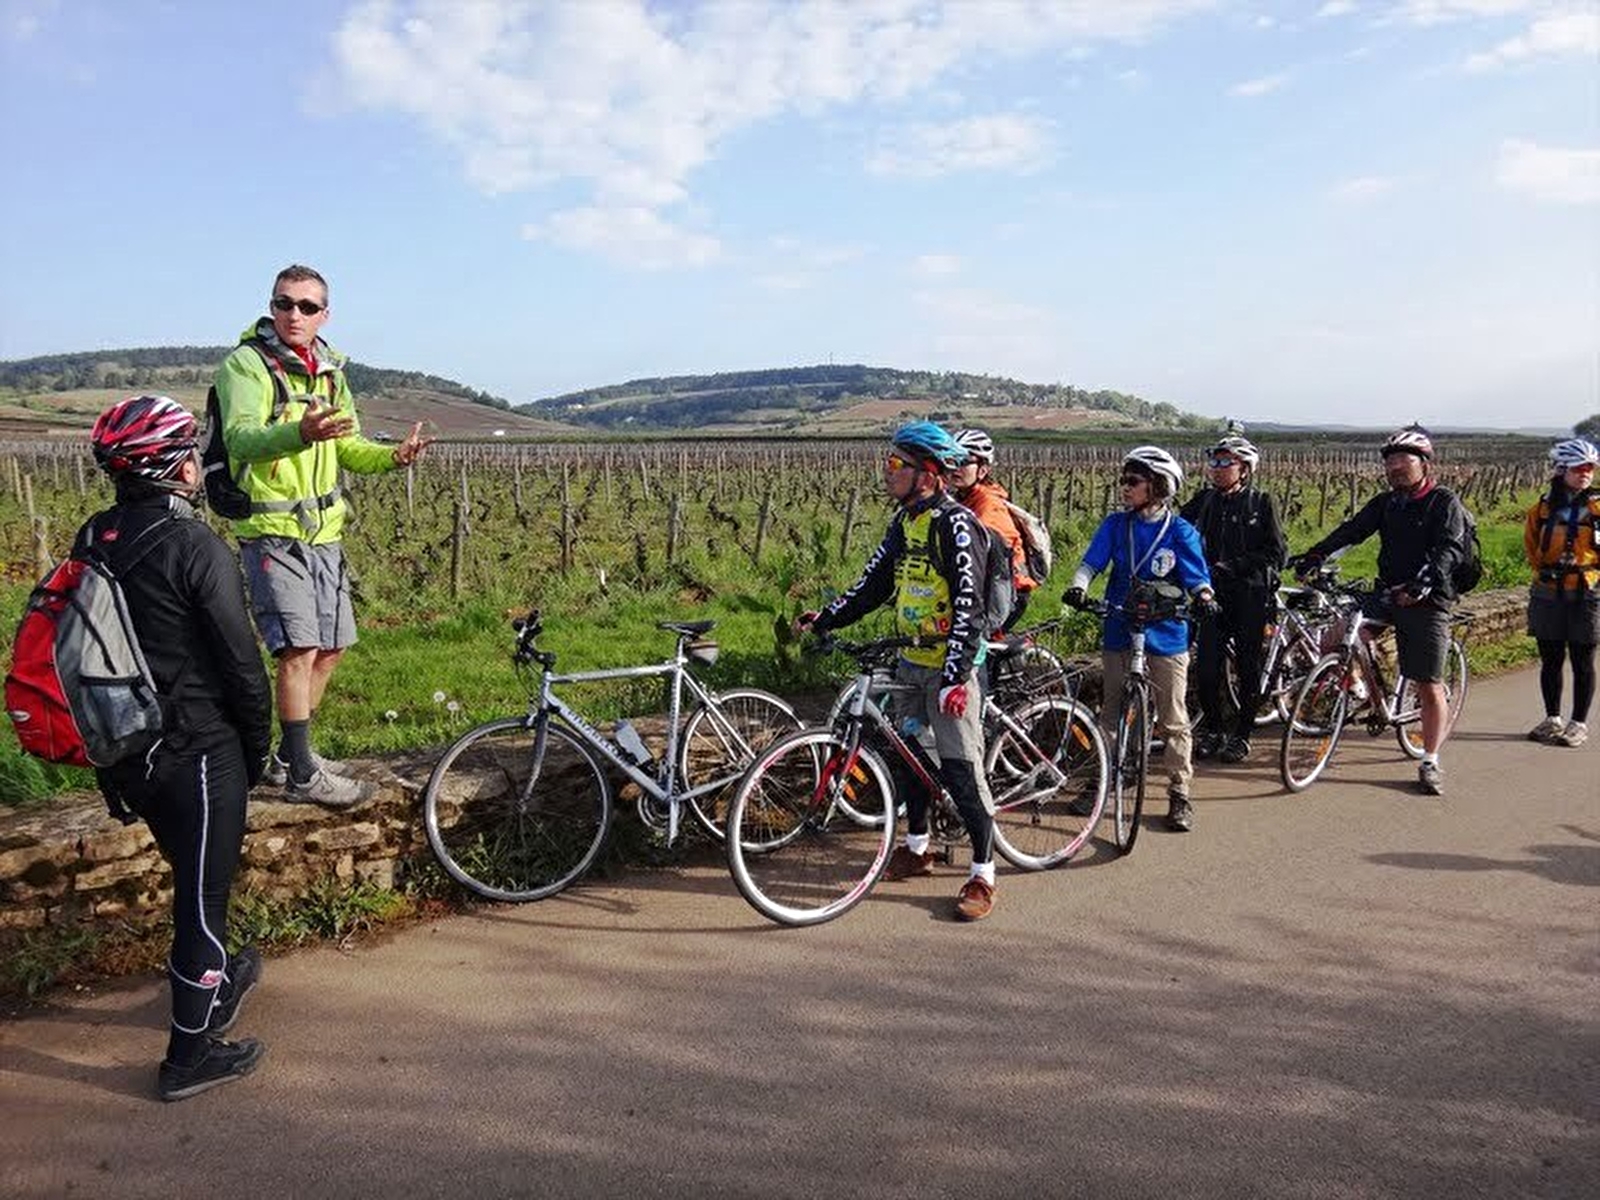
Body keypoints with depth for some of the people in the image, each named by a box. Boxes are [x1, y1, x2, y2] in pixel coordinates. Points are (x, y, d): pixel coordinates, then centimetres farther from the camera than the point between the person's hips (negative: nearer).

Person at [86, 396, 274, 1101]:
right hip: (197, 752, -7)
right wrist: (259, 746, -2)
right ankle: (190, 1056, 17)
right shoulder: (195, 548, -19)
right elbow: (240, 663, -17)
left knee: (193, 876, 26)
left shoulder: (92, 541, 3)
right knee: (204, 893, 6)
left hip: (124, 753, 7)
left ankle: (216, 981, 47)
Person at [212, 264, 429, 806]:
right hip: (272, 532, -8)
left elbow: (347, 448, 17)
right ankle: (302, 775, -1)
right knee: (300, 650, -13)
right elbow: (242, 438, -25)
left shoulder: (328, 371, 14)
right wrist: (299, 432, -45)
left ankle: (289, 754, 28)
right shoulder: (246, 365, -9)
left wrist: (393, 456, -4)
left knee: (330, 649, 12)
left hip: (323, 531, 8)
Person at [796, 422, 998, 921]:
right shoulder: (905, 520, 10)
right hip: (911, 660, 9)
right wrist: (824, 619, 6)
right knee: (903, 755, 16)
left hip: (950, 664, -9)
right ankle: (917, 848, 34)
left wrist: (956, 675, -28)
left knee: (960, 769, -6)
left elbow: (969, 605, -22)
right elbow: (874, 583, 15)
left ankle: (983, 876, 5)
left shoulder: (954, 523, -17)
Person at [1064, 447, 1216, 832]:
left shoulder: (1180, 531, -4)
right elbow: (1092, 561, -3)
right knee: (1111, 714, 13)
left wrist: (1204, 597, -28)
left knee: (1173, 721, 4)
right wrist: (1077, 587, -24)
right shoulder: (1115, 525, 3)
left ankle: (1179, 793, 15)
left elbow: (1197, 575, -6)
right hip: (1119, 634, 3)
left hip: (1166, 637, -3)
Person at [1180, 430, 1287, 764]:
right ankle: (1212, 730, 16)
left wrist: (1232, 566, -15)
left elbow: (1277, 553, -6)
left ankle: (1242, 735, 18)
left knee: (1248, 667, 5)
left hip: (1250, 595, -3)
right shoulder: (1204, 500, 8)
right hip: (1213, 593, 3)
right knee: (1206, 664, -2)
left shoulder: (1260, 502, -2)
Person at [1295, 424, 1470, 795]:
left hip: (1427, 601, -5)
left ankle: (1431, 763, 11)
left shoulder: (1445, 503, -6)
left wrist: (1425, 580, -37)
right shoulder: (1386, 503, 10)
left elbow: (1451, 548, -19)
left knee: (1429, 687, -2)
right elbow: (1353, 529, 0)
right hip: (1388, 594, 5)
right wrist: (1316, 554, -16)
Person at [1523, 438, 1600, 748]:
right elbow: (1531, 547, 16)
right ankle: (1552, 719, 22)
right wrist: (1545, 571, 6)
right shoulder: (1543, 508, 3)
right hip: (1548, 594, 2)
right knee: (1550, 660, 9)